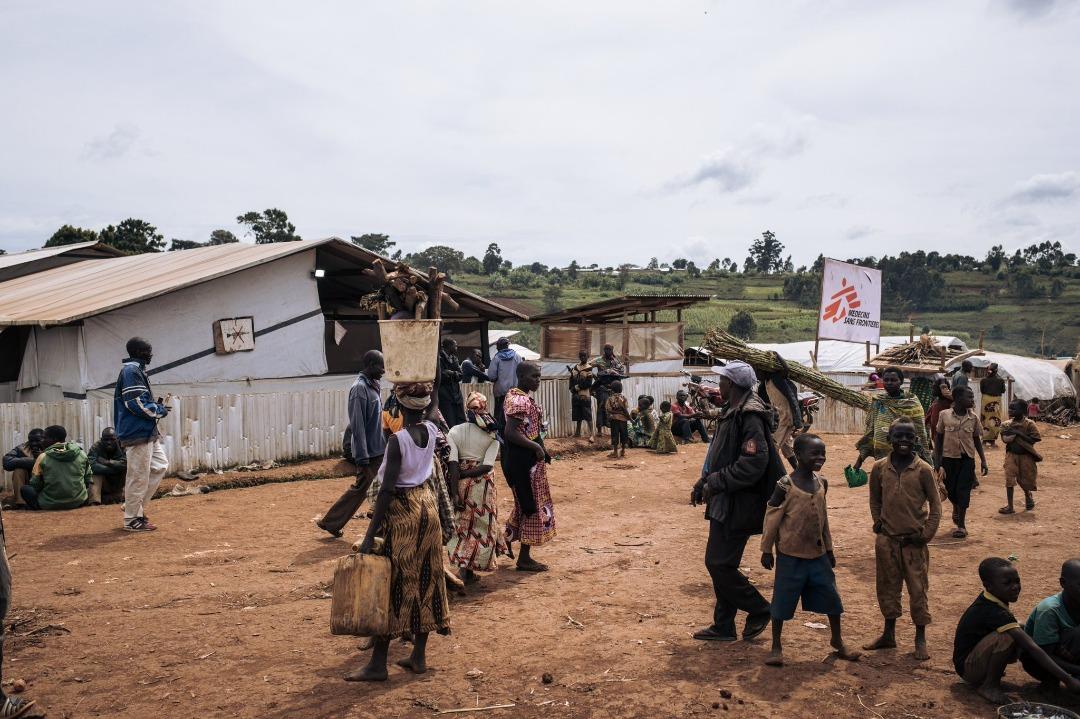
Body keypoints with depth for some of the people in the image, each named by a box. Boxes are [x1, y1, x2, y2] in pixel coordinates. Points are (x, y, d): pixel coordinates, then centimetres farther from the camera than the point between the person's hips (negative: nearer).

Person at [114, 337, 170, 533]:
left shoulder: (137, 369, 17)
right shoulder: (131, 370, -14)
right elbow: (137, 403, -21)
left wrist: (156, 405, 6)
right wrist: (160, 410, -9)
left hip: (148, 432, 10)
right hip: (137, 433, -10)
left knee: (160, 465, 15)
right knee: (138, 476, -3)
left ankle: (135, 506, 20)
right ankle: (132, 519, 6)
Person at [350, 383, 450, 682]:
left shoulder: (397, 440, -20)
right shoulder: (431, 431, -1)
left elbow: (387, 491, -22)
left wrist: (369, 536, -19)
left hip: (402, 512, -7)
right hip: (427, 506, 7)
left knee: (393, 584, 0)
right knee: (426, 581, 12)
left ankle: (378, 664, 6)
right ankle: (419, 656, 21)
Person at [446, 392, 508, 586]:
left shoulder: (454, 432, -3)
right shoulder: (492, 435, -4)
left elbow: (454, 466, -12)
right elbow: (488, 466, -15)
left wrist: (454, 492, -13)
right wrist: (466, 473, -7)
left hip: (461, 483, 1)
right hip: (484, 483, -1)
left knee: (463, 524, 17)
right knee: (482, 524, 11)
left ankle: (464, 568, 17)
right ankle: (470, 569, 10)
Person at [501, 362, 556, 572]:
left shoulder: (523, 397, 12)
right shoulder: (519, 400, -21)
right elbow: (511, 433, -29)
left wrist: (541, 450, 15)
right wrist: (536, 447, -23)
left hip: (528, 458, 10)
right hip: (523, 460, -10)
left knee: (526, 503, 20)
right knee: (532, 505, 0)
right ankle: (524, 558, 9)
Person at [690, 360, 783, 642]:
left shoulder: (749, 417, -19)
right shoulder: (734, 413, 13)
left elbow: (752, 465, -26)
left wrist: (715, 482, -21)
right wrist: (703, 483, 13)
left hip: (737, 506, -10)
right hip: (725, 504, 10)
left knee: (719, 564, -6)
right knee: (720, 564, 14)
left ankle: (759, 609, 13)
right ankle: (723, 627, 23)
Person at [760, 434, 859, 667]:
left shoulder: (821, 483, 3)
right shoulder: (785, 486, -16)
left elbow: (823, 517, 13)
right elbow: (772, 518, -11)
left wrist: (829, 549, 17)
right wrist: (766, 550, -8)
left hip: (817, 553, 5)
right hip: (791, 554, -5)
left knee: (831, 596, 11)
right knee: (783, 599, 4)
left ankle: (837, 641, 31)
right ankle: (776, 647, 17)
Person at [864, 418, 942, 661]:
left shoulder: (923, 470, -8)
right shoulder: (880, 468, -1)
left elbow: (935, 504, -2)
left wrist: (926, 534, -7)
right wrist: (878, 524, 5)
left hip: (914, 541, -2)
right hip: (887, 540, 3)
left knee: (918, 590, 4)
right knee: (887, 587, 12)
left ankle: (920, 639, 18)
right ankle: (888, 634, 26)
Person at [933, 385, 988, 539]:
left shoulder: (973, 418, -2)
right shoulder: (944, 415, -6)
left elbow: (977, 440, 8)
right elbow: (938, 438, 1)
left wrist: (983, 461, 3)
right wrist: (937, 461, 0)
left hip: (967, 458, 0)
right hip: (948, 457, 0)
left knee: (963, 490, -2)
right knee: (950, 489, 9)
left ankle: (961, 524, 8)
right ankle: (956, 510, 41)